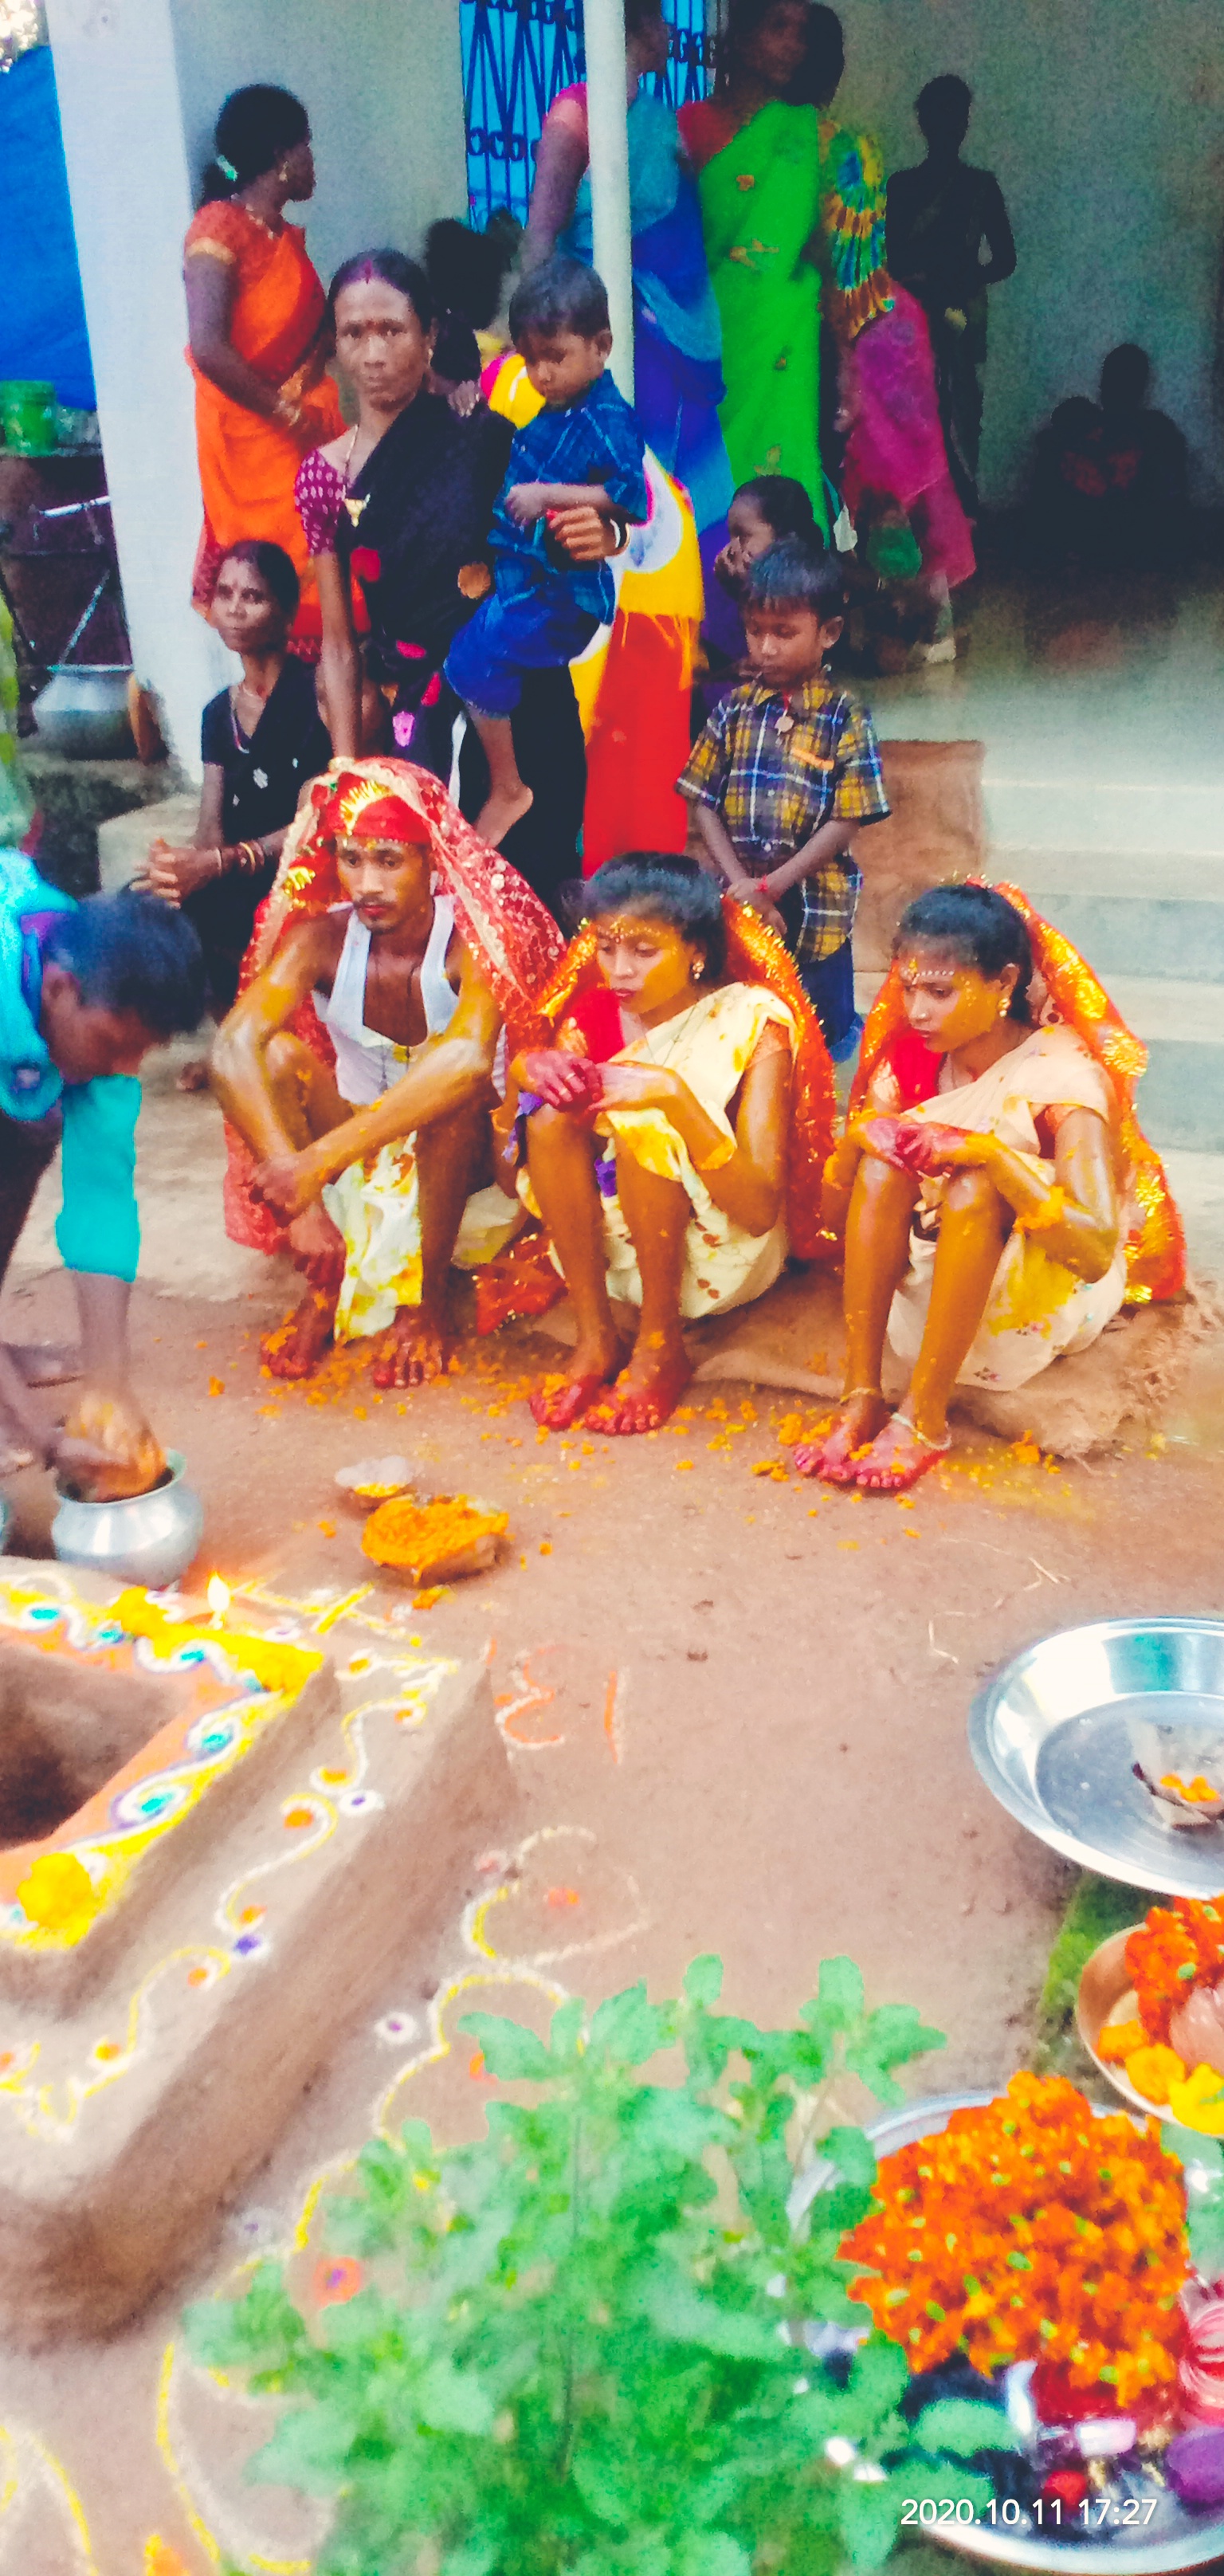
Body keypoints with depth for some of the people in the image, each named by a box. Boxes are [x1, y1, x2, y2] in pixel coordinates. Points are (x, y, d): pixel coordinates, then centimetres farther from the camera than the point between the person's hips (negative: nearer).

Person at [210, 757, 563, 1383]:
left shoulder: (472, 935, -23)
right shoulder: (322, 937, -15)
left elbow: (468, 1059, -44)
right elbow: (233, 1049, -30)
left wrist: (320, 1160, -51)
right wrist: (298, 1202, -45)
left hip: (459, 1149, -3)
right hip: (359, 1148, 3)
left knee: (448, 1080, -35)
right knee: (278, 1054, -24)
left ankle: (428, 1299, -17)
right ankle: (323, 1286, -14)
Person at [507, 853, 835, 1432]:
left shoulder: (751, 1022, -14)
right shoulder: (595, 1015, -1)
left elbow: (761, 1208, -25)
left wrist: (674, 1097, -37)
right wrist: (527, 1069, -24)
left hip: (721, 1251, -4)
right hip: (610, 1247, 4)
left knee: (644, 1123, -31)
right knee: (553, 1109, -22)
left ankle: (660, 1351, -16)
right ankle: (595, 1340, -14)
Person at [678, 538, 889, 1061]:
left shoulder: (845, 720, -7)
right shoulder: (735, 710, 1)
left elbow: (845, 823, -10)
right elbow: (704, 805, -1)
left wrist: (770, 887, -15)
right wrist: (742, 887, -12)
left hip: (815, 911, -2)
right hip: (737, 904, 2)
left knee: (823, 1035, 11)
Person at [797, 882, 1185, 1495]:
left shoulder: (1062, 1073, -18)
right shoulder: (911, 1060, -2)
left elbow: (1097, 1252, -30)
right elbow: (834, 1218, -2)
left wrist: (990, 1153, -39)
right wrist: (856, 1136, -22)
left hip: (1050, 1290, -4)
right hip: (927, 1283, 5)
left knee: (973, 1184, -33)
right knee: (882, 1163, -23)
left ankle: (924, 1417, -29)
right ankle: (860, 1401, -26)